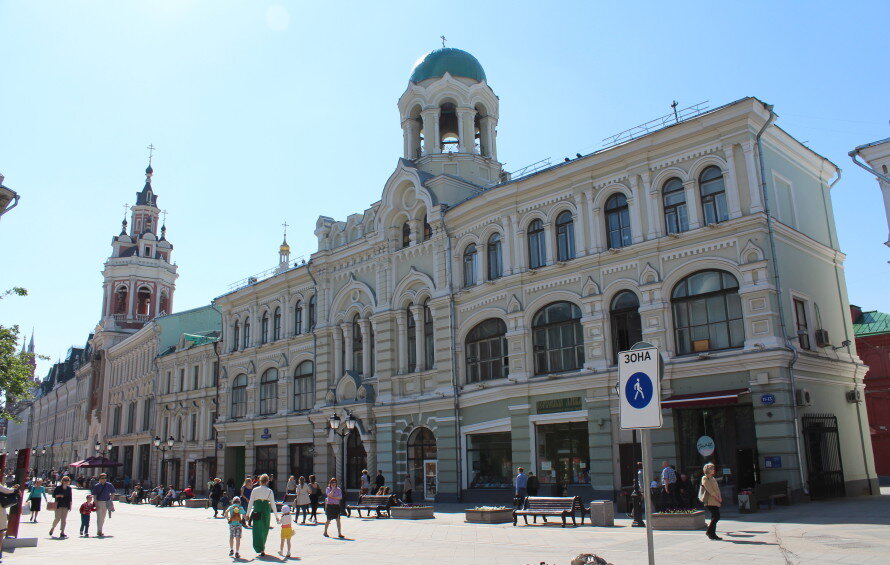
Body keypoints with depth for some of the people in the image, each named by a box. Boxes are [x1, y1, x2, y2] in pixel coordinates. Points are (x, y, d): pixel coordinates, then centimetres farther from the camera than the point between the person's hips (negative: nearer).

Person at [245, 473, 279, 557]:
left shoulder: (254, 490, -1)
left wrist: (248, 513, 7)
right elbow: (273, 504, 1)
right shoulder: (270, 491, -1)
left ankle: (261, 550, -6)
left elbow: (251, 502, 0)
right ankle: (262, 548, 26)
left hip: (257, 510, 0)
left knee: (257, 530, 4)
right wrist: (276, 515, 7)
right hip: (266, 511, 0)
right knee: (264, 530, 16)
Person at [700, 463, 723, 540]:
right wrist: (717, 497, -14)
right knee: (716, 516, -13)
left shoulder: (713, 478, 21)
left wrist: (720, 497, 3)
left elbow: (717, 488, 18)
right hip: (710, 501, -9)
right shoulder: (705, 478, -7)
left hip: (715, 501, 9)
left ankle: (712, 534, 14)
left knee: (715, 517, 7)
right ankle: (710, 532, -2)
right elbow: (710, 490, -13)